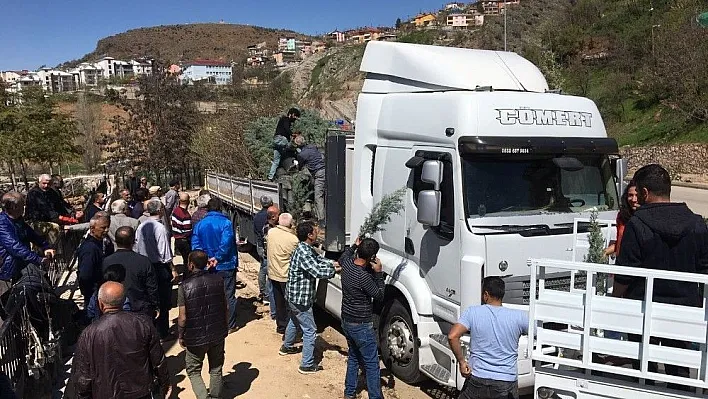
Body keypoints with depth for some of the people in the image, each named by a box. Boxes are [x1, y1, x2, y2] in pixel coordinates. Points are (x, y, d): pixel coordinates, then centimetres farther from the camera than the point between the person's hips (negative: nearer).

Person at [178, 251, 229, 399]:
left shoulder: (185, 286, -18)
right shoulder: (218, 280, -8)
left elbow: (183, 317, -14)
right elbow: (226, 307, 0)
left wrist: (181, 336, 2)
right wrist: (225, 327, 15)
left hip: (195, 337, -3)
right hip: (218, 334, 3)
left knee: (193, 371, 16)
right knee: (216, 369, 20)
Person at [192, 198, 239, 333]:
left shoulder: (200, 224, 0)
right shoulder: (226, 223, -13)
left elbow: (195, 245, -6)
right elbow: (226, 243, -23)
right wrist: (218, 257, -15)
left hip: (207, 267, 4)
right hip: (226, 266, -4)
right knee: (229, 295, 8)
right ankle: (230, 325, 14)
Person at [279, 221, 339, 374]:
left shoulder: (306, 249, 3)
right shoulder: (303, 253, -29)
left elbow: (319, 259, 12)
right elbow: (318, 272, -35)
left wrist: (332, 263, -5)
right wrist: (334, 270, -20)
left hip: (294, 296, 11)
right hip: (301, 298, -11)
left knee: (294, 321, 31)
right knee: (310, 331, 0)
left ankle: (286, 347, 52)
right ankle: (307, 365, 9)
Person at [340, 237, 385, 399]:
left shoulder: (347, 264, -6)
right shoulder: (364, 277, -29)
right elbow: (379, 296, -15)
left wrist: (354, 246, 24)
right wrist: (378, 273, -16)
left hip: (346, 321, 9)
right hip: (362, 326, -8)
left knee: (354, 357, 25)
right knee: (372, 365, 5)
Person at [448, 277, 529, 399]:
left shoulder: (472, 312, -6)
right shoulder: (518, 316, -5)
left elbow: (452, 336, -15)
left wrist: (461, 362, -6)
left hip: (477, 380, 0)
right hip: (507, 383, 0)